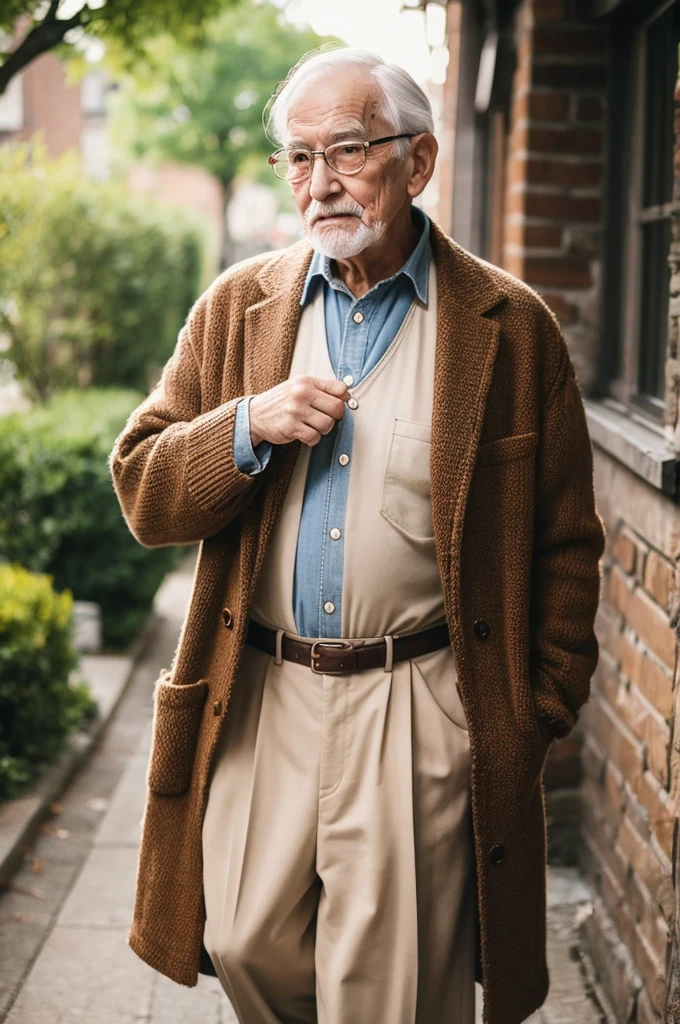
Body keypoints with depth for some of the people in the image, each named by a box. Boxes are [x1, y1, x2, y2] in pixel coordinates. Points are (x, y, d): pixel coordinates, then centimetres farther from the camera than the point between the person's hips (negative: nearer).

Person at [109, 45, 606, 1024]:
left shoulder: (509, 326, -3)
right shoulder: (235, 308, 5)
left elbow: (563, 546, 1)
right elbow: (142, 492, 4)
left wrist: (540, 716, 0)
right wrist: (249, 426, -14)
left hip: (420, 716, -3)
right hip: (257, 704, 3)